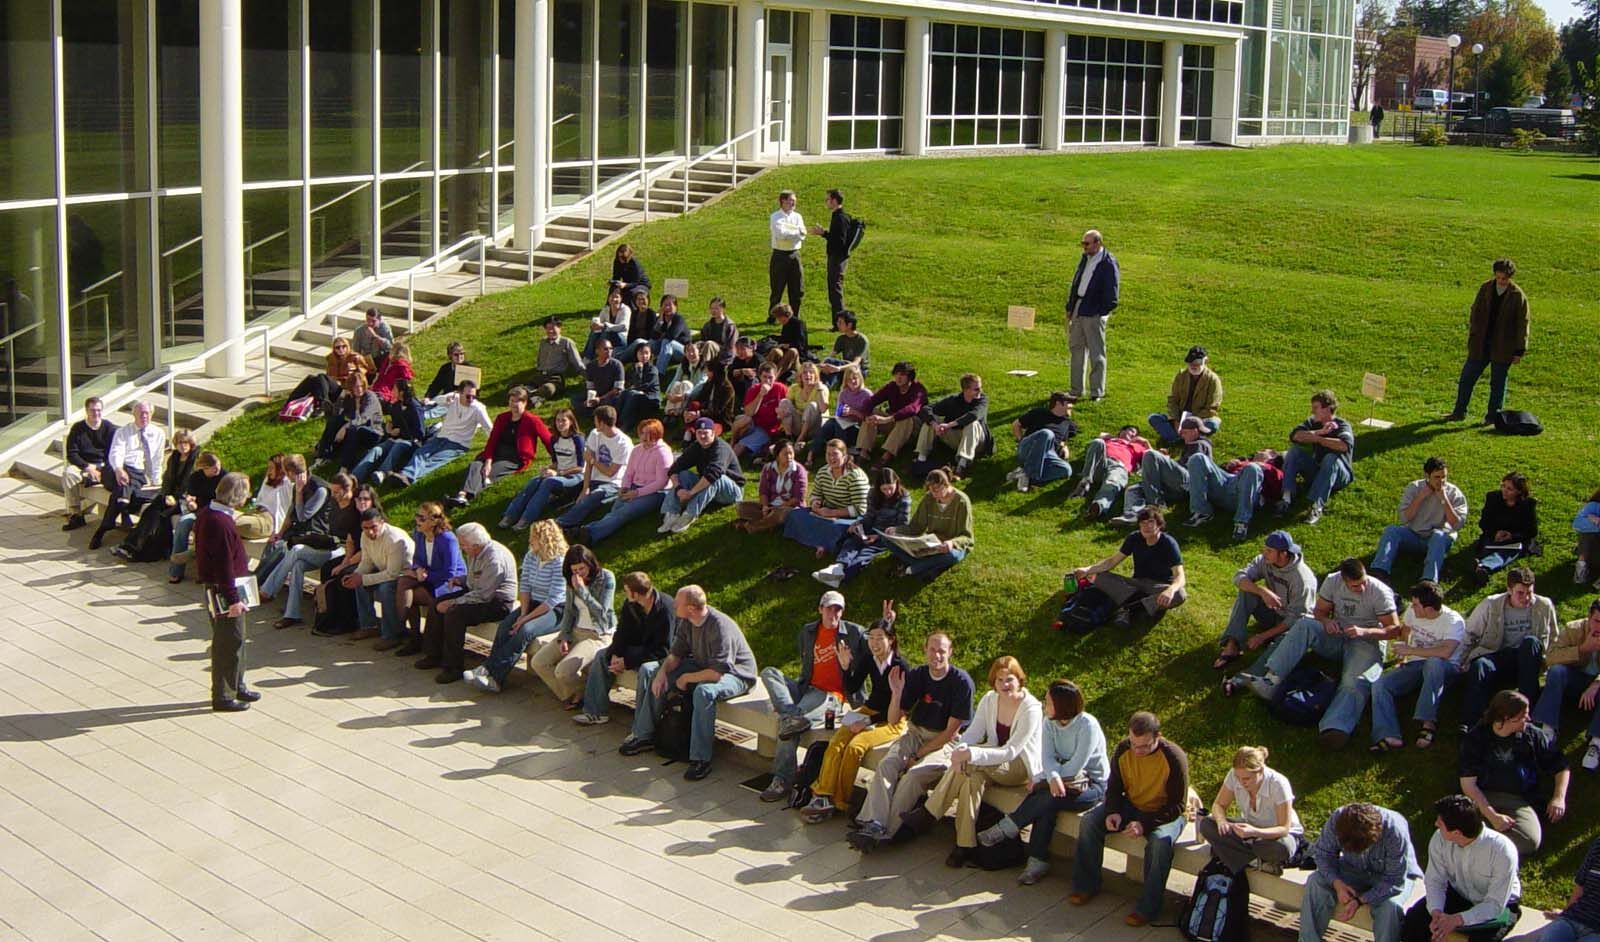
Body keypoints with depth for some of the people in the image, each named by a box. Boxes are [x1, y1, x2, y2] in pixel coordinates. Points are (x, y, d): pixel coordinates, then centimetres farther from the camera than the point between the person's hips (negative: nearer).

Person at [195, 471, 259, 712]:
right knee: (228, 643, 0)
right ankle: (223, 697, 8)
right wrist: (233, 600, -21)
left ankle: (236, 687, 32)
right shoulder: (221, 523, -25)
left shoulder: (206, 513, 6)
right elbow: (224, 566, -25)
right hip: (223, 591, -10)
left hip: (214, 586, 10)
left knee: (235, 639, 20)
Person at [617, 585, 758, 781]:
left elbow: (716, 673, -35)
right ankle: (644, 736, 9)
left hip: (734, 674, -9)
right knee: (648, 670, 4)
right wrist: (663, 671, -15)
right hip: (702, 666, 9)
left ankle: (701, 759, -33)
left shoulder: (720, 627, -32)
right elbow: (676, 654, 6)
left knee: (704, 691, -43)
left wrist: (686, 679, -20)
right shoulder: (687, 622, -7)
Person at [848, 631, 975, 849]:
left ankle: (886, 831, -29)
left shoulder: (961, 682, -12)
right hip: (915, 733, 5)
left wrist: (918, 754, -13)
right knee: (885, 765, -24)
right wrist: (897, 693, -15)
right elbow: (893, 720, 3)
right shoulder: (916, 676, 2)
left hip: (945, 742, -5)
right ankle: (874, 825, -37)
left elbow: (951, 731, -11)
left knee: (913, 776, -31)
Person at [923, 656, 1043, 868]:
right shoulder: (989, 700, 0)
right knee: (972, 777, -31)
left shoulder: (1031, 709, -20)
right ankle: (965, 846, -30)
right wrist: (959, 749, -31)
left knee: (970, 763, -31)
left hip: (1022, 767, -6)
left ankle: (929, 813, -22)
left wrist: (971, 754, -38)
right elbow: (973, 731, -6)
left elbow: (1010, 752, -26)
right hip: (994, 764, 6)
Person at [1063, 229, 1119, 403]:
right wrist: (1070, 308, 14)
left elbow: (1112, 292, -13)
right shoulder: (1085, 259, 12)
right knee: (1076, 349, 12)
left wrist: (1103, 312, -15)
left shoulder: (1108, 263, -12)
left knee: (1096, 353, 0)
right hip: (1078, 310, 8)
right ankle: (1076, 391, 21)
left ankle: (1097, 393, 7)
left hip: (1094, 313, -8)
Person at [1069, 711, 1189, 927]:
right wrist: (1112, 812, -18)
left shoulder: (1174, 758, -25)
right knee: (1089, 821, -13)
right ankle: (1086, 886, -1)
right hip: (1132, 805, 5)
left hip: (1166, 813, -5)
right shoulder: (1122, 750, -12)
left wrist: (1145, 824, -31)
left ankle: (1147, 908, -25)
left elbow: (1178, 806, -21)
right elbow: (1114, 788, 3)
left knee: (1160, 841, -36)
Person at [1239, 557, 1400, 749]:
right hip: (1336, 636, 4)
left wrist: (1364, 631, -28)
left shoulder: (1380, 592, -13)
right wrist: (1326, 621, -15)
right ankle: (1271, 680, -36)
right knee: (1304, 625, -24)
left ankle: (1335, 731, -61)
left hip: (1367, 642, -4)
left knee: (1355, 683, -34)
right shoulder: (1332, 582, -2)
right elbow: (1319, 611, 10)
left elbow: (1394, 629, -12)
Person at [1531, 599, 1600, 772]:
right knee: (1556, 671, -31)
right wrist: (1583, 649, -30)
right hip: (1575, 680, 1)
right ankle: (1548, 731, -36)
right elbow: (1551, 657, -22)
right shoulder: (1573, 629, -8)